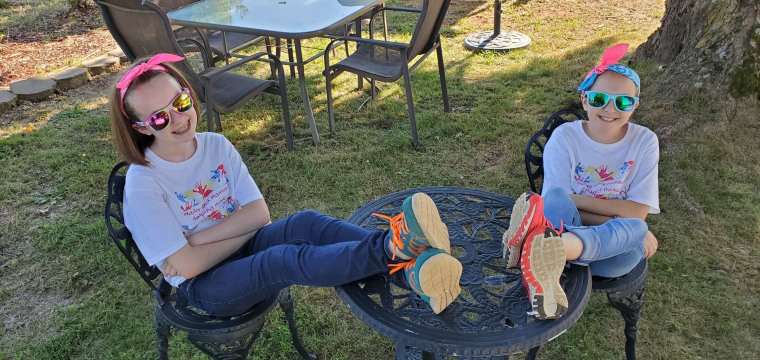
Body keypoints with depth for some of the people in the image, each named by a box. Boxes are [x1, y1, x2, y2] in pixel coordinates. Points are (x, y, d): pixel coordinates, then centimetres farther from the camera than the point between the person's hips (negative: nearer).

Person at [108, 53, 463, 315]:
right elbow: (187, 265, -18)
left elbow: (259, 213, -8)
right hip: (204, 287, -4)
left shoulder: (216, 145, -3)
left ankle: (409, 270, -46)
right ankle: (392, 247, -45)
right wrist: (244, 227, -12)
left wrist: (196, 240, -17)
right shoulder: (143, 185, -17)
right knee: (287, 259, -34)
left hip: (242, 249, 4)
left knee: (305, 222, -27)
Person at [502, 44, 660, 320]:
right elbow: (557, 200, -12)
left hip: (614, 244, 1)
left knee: (634, 230, -35)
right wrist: (619, 219, -18)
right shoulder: (565, 137, -6)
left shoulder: (644, 142, -1)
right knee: (555, 197, -33)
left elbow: (637, 211, -7)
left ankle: (551, 246, -61)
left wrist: (577, 199, -17)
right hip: (568, 225, -1)